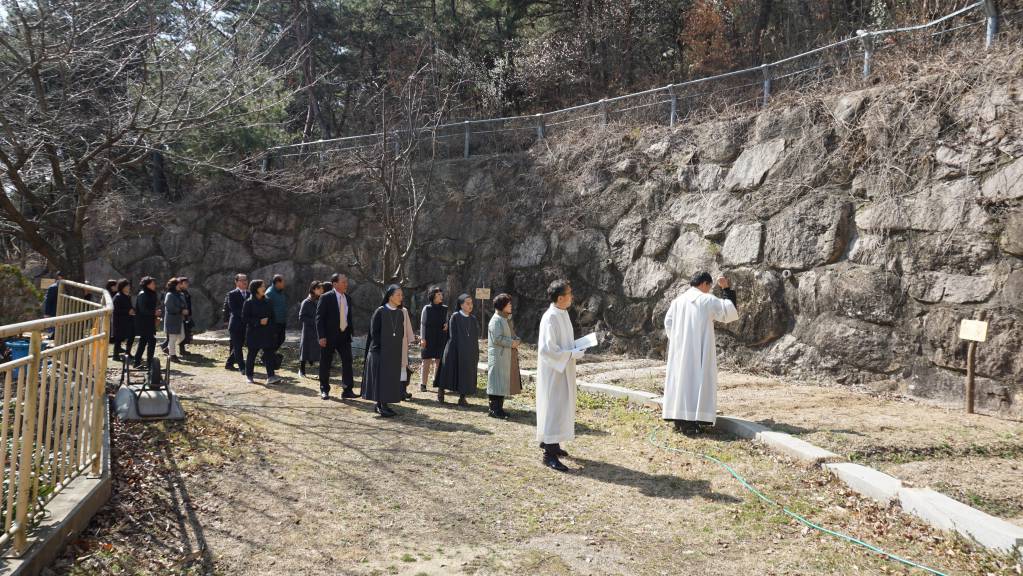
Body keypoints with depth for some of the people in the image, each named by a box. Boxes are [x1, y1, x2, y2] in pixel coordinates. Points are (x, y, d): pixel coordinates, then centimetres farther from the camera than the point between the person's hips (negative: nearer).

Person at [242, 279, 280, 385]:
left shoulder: (267, 301, 8)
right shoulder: (249, 303, -6)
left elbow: (272, 316, 12)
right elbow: (245, 317, -10)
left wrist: (273, 332, 8)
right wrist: (259, 321, -19)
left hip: (267, 332, 4)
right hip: (254, 332, -4)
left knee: (269, 354, -5)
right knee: (252, 354, 7)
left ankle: (270, 376, -7)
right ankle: (248, 376, 20)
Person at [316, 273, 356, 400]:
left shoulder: (347, 298, 9)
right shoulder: (326, 298, -9)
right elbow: (319, 318, -11)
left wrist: (350, 333, 10)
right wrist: (321, 337, -16)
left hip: (344, 336, 5)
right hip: (329, 336, -5)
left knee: (347, 361, -1)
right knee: (325, 364, 5)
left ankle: (347, 390, 4)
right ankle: (324, 390, 18)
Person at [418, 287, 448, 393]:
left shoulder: (445, 309, 8)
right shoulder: (427, 308, -1)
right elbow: (423, 323, -1)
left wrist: (447, 325, -7)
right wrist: (422, 338, -7)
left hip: (441, 339, 3)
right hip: (429, 339, -3)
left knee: (439, 361, 4)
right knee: (427, 362, -1)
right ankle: (423, 384, 3)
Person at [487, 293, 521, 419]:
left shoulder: (507, 319, 17)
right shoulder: (496, 320, -13)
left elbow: (512, 334, 24)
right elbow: (497, 338, -20)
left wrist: (516, 340, 2)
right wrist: (512, 343, -12)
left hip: (507, 357, 10)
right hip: (498, 356, -9)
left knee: (504, 383, 10)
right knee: (497, 383, -6)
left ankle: (499, 408, 16)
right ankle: (493, 410, -2)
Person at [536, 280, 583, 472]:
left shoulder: (563, 314, 8)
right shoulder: (550, 318, -21)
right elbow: (548, 349, -25)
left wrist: (578, 345, 5)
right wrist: (572, 354, -20)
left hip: (562, 369, 10)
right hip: (553, 370, -10)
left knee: (561, 406, 17)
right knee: (553, 408, -5)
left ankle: (550, 442, 31)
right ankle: (549, 454, 0)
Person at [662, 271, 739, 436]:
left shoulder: (678, 300, 9)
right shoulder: (707, 300, -6)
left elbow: (668, 323, 8)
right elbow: (730, 311, -1)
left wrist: (678, 340, 16)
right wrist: (727, 289, 5)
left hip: (680, 349, 5)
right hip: (699, 349, -5)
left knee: (681, 379, 10)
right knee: (697, 381, -3)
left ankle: (679, 419, 11)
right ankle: (691, 422, -9)